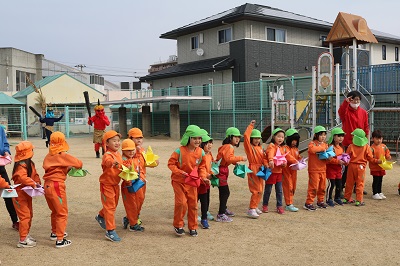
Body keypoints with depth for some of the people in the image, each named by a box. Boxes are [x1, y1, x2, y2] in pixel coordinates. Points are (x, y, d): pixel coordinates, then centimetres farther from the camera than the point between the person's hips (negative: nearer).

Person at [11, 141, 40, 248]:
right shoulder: (21, 166, -24)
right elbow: (23, 177, -39)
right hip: (20, 194, -10)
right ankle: (23, 240, -2)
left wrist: (37, 182, -7)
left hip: (27, 194, 10)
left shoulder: (30, 164, 8)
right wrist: (33, 184, -38)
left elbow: (35, 174, 11)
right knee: (25, 216, -9)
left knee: (29, 214, 19)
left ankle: (26, 234, 33)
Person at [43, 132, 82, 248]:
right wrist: (77, 166, 7)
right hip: (57, 186, -7)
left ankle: (54, 233, 40)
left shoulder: (48, 156, 9)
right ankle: (60, 240, 2)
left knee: (55, 211, 24)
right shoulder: (63, 156, -12)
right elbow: (79, 163, -15)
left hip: (47, 185, 8)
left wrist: (67, 168, 8)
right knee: (62, 213, 2)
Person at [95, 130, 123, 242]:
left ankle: (101, 216, 48)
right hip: (107, 184, -8)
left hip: (115, 184, 9)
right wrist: (113, 163, -68)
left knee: (113, 205, 22)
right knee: (110, 207, -5)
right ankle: (110, 231, 2)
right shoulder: (107, 155, -22)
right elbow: (108, 161, -47)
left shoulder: (118, 154, 6)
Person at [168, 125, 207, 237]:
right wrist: (180, 172, -24)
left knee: (193, 204, 8)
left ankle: (193, 227, 24)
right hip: (179, 181, -4)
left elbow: (202, 166, 7)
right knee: (181, 203, -12)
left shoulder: (200, 152, -6)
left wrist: (203, 176, -8)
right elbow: (171, 164, -12)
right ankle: (178, 225, 11)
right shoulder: (179, 151, -19)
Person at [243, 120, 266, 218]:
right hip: (253, 169, -8)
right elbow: (246, 135, -20)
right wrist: (251, 126, -13)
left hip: (260, 170, 8)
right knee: (256, 190, -12)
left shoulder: (260, 148, 15)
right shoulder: (249, 146, -7)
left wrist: (266, 164, -11)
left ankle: (254, 206, 26)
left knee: (260, 190, 13)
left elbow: (264, 157, 8)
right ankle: (251, 209, -7)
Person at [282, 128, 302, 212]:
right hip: (287, 170, -8)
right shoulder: (286, 148, -11)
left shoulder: (296, 149, 16)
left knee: (293, 187, 11)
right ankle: (289, 204, -1)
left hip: (294, 170, 8)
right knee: (288, 187, -5)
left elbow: (298, 157, 19)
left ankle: (290, 203, 20)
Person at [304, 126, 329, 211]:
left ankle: (320, 201, 27)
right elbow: (312, 149, -31)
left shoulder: (325, 144, 15)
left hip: (323, 169, 7)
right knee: (313, 187, -7)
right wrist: (322, 148, -20)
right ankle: (308, 203, -2)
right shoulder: (312, 143, -8)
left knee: (322, 187, 13)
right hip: (314, 170, -7)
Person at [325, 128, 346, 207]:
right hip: (331, 168, -8)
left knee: (339, 184, 12)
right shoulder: (330, 147, -18)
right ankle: (329, 199, 9)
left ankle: (337, 198, 29)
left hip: (339, 168, 8)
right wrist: (338, 161, -27)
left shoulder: (342, 147, 9)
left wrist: (345, 161, 1)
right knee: (331, 184, -4)